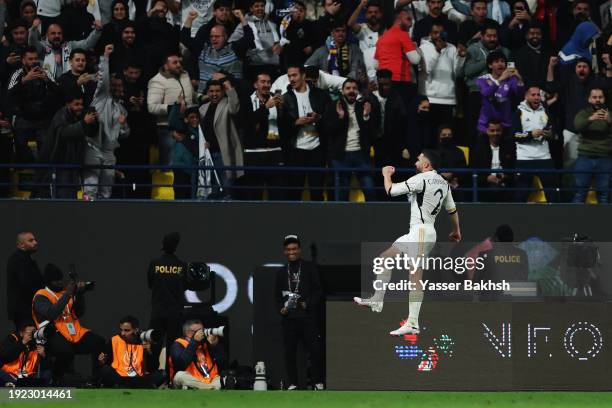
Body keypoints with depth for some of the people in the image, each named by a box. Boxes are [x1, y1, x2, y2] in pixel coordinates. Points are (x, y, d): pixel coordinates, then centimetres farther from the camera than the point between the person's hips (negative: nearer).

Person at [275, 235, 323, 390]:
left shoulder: (310, 268, 7)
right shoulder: (281, 272, 17)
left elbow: (319, 291, 2)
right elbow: (277, 295, 17)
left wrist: (308, 304, -12)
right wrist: (281, 308, -1)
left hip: (307, 316, -3)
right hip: (289, 317, 3)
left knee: (314, 349, -7)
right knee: (289, 351, 1)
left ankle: (318, 382, 1)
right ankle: (292, 383, 8)